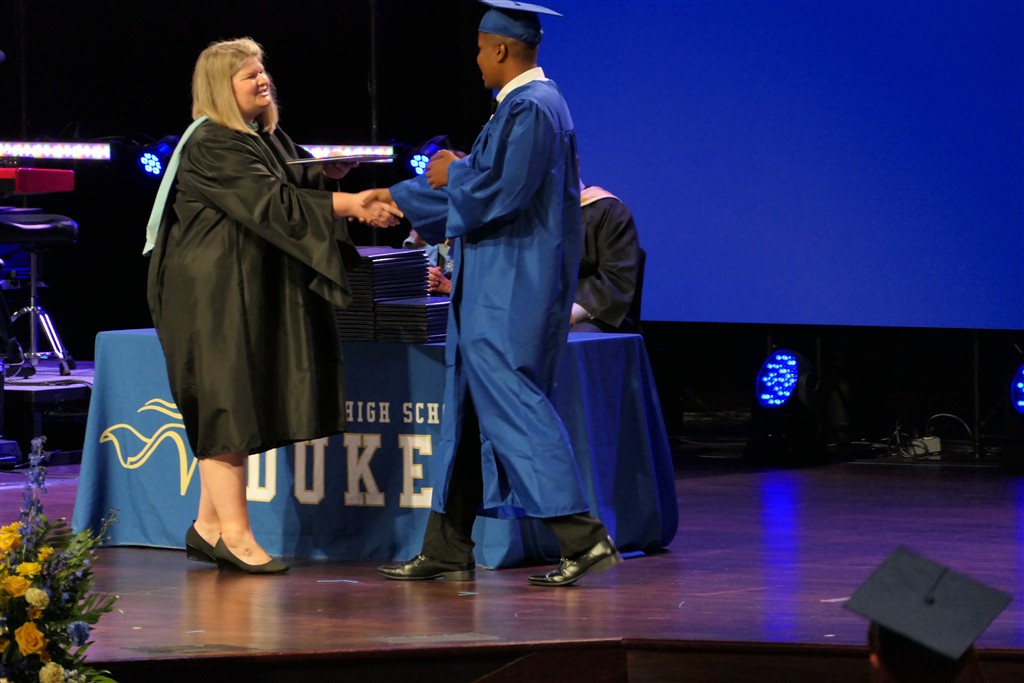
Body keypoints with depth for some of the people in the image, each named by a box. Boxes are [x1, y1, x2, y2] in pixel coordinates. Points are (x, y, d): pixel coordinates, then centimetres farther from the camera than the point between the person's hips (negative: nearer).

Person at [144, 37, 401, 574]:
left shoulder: (266, 138, 14)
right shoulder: (211, 146, -16)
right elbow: (270, 204, -24)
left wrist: (324, 174, -4)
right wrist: (350, 204, -27)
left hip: (254, 290, 10)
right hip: (216, 293, -10)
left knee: (237, 405, 10)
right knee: (229, 403, -8)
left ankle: (209, 526, 16)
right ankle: (233, 532, -6)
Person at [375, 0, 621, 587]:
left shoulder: (529, 108, -15)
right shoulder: (532, 103, 17)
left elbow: (504, 190, -24)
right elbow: (488, 181, 27)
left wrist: (452, 175, -4)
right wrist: (398, 198, 35)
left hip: (511, 290, -10)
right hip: (499, 288, 10)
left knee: (510, 405, -12)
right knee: (470, 408, 12)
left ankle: (582, 536, -15)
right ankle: (448, 551, 15)